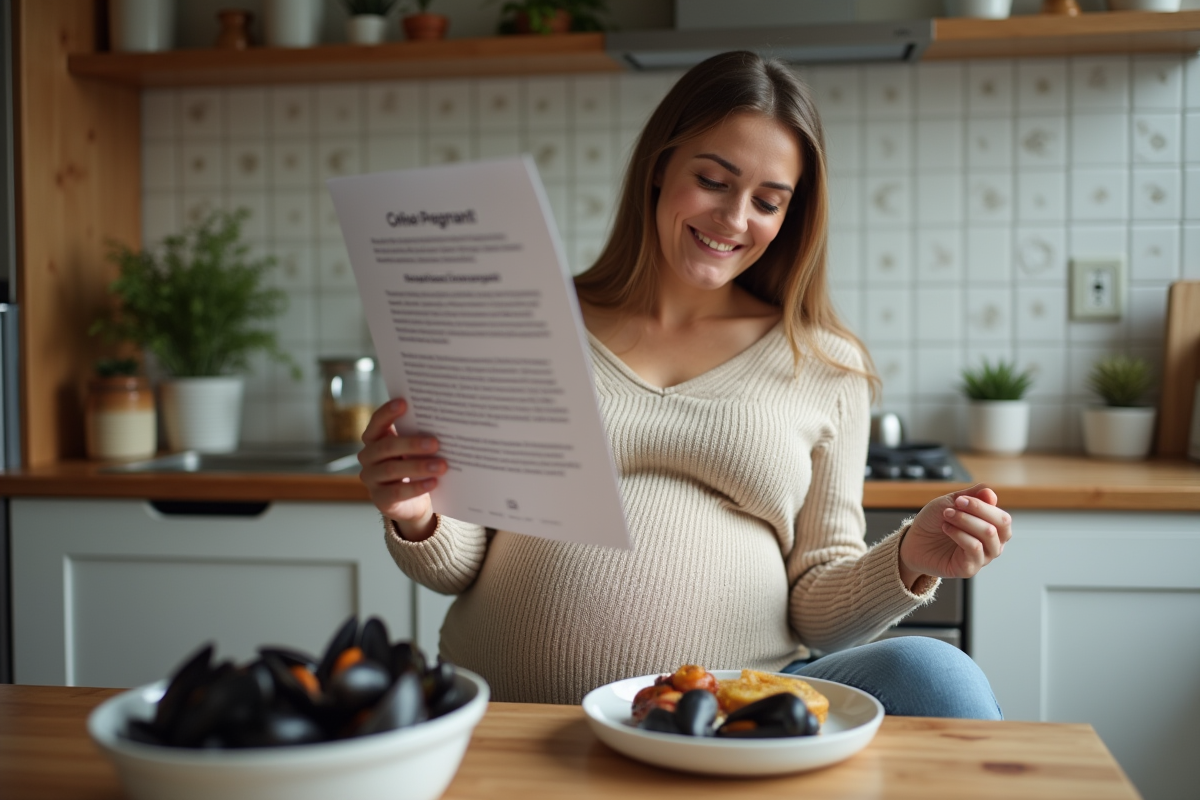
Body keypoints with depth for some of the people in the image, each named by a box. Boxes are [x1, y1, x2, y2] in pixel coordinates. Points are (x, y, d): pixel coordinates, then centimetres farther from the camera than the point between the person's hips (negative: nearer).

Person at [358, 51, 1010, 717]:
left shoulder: (827, 369, 11)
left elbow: (816, 609, 11)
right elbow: (462, 564, 12)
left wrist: (908, 563, -9)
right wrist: (418, 519, -10)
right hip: (513, 715, -1)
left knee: (933, 675, -27)